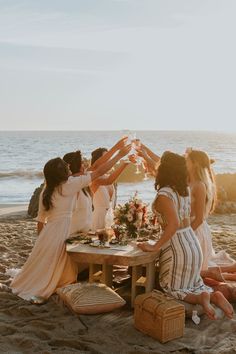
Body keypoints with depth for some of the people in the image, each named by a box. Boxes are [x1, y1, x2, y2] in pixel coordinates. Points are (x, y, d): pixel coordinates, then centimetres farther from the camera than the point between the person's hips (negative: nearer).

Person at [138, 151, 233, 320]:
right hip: (193, 243, 7)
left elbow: (174, 224, -32)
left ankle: (200, 298, -13)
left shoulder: (164, 194, -21)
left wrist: (155, 247, -23)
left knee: (171, 288, 12)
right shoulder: (185, 189, 3)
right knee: (193, 284, 24)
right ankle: (213, 295, -2)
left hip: (176, 247, -7)